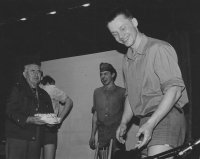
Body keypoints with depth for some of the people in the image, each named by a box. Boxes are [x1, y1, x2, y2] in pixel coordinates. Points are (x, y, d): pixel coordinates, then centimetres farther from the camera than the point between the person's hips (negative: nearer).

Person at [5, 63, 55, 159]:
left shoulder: (44, 95, 20)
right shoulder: (17, 90, 3)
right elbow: (11, 111, -9)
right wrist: (28, 119, -23)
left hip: (36, 140, 5)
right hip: (17, 138, -4)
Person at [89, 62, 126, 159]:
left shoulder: (121, 92, 3)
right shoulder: (97, 92, 14)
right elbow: (95, 115, 16)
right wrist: (93, 135, 13)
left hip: (116, 130, -3)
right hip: (102, 132, 3)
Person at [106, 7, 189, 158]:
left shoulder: (159, 48, -9)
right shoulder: (127, 60, 17)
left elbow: (174, 89, -18)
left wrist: (151, 123, -25)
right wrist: (124, 123, 12)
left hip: (166, 116, -7)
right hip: (147, 122, 7)